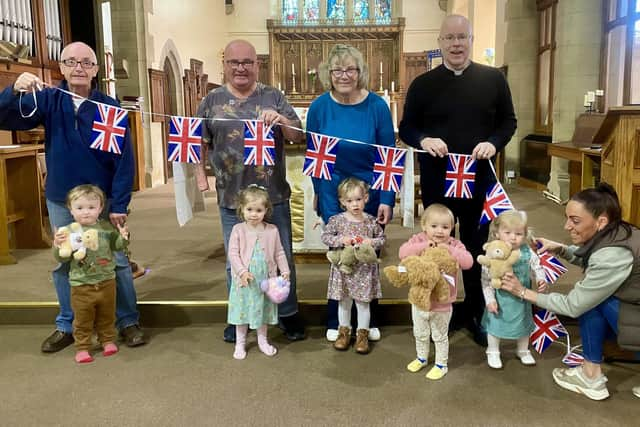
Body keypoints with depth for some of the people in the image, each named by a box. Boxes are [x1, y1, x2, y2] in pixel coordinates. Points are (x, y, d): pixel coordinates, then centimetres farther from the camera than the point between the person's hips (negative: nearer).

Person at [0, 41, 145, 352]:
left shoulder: (109, 106, -8)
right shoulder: (48, 100, -1)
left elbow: (124, 159, -10)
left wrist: (119, 204, -14)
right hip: (60, 201, 3)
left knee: (116, 261, 6)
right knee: (64, 263, 13)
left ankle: (128, 322, 22)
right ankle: (67, 326, 29)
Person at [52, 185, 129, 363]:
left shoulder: (106, 227, -3)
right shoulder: (69, 231, -9)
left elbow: (116, 246, 8)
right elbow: (62, 258, -7)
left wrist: (123, 237, -11)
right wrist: (58, 246, -26)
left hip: (106, 282, 2)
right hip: (81, 285, -2)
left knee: (107, 315, 17)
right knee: (83, 319, 8)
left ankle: (108, 340, 34)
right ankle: (82, 347, 21)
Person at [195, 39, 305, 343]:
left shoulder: (273, 97, 3)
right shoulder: (212, 101, 4)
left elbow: (298, 136, -1)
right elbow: (200, 142, 9)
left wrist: (281, 120, -21)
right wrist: (200, 175, -1)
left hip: (273, 195, 0)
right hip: (232, 198, 1)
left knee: (282, 258, 10)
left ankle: (288, 314, 28)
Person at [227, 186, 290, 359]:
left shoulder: (272, 230, -4)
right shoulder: (238, 229, -9)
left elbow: (279, 253, 3)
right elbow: (233, 253, -12)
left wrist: (284, 270, -6)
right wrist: (242, 271, -22)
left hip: (265, 279, 2)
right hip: (244, 280, -2)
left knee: (263, 309, 16)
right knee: (243, 310, 10)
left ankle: (262, 340, 33)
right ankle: (240, 343, 26)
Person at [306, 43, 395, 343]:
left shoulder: (377, 106, -10)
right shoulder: (319, 108, -7)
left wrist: (386, 200, -11)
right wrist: (318, 192, 5)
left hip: (372, 196, 0)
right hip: (334, 197, 0)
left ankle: (369, 320, 32)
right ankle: (336, 321, 28)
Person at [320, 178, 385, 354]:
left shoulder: (371, 221, -4)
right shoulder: (337, 220, -7)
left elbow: (382, 239, 4)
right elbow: (325, 237, -6)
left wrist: (371, 242, -15)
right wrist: (341, 239, -20)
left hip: (364, 269, 0)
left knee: (363, 303, 9)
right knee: (344, 302, 14)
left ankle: (362, 334, 23)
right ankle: (344, 331, 31)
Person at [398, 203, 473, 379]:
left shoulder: (454, 245, -14)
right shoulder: (418, 240, -12)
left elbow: (468, 262, -28)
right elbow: (402, 253, -28)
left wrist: (449, 249, -35)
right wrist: (424, 245, -35)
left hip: (442, 303, -2)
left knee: (440, 336, 16)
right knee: (420, 334, 24)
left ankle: (441, 364, 37)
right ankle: (421, 358, 47)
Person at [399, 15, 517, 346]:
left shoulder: (493, 79, 2)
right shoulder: (422, 84, 0)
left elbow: (508, 121, 6)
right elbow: (405, 128, 3)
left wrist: (493, 143, -14)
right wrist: (423, 140, -19)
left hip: (480, 180, 1)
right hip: (436, 181, 0)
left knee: (476, 248, 12)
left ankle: (475, 314, 28)